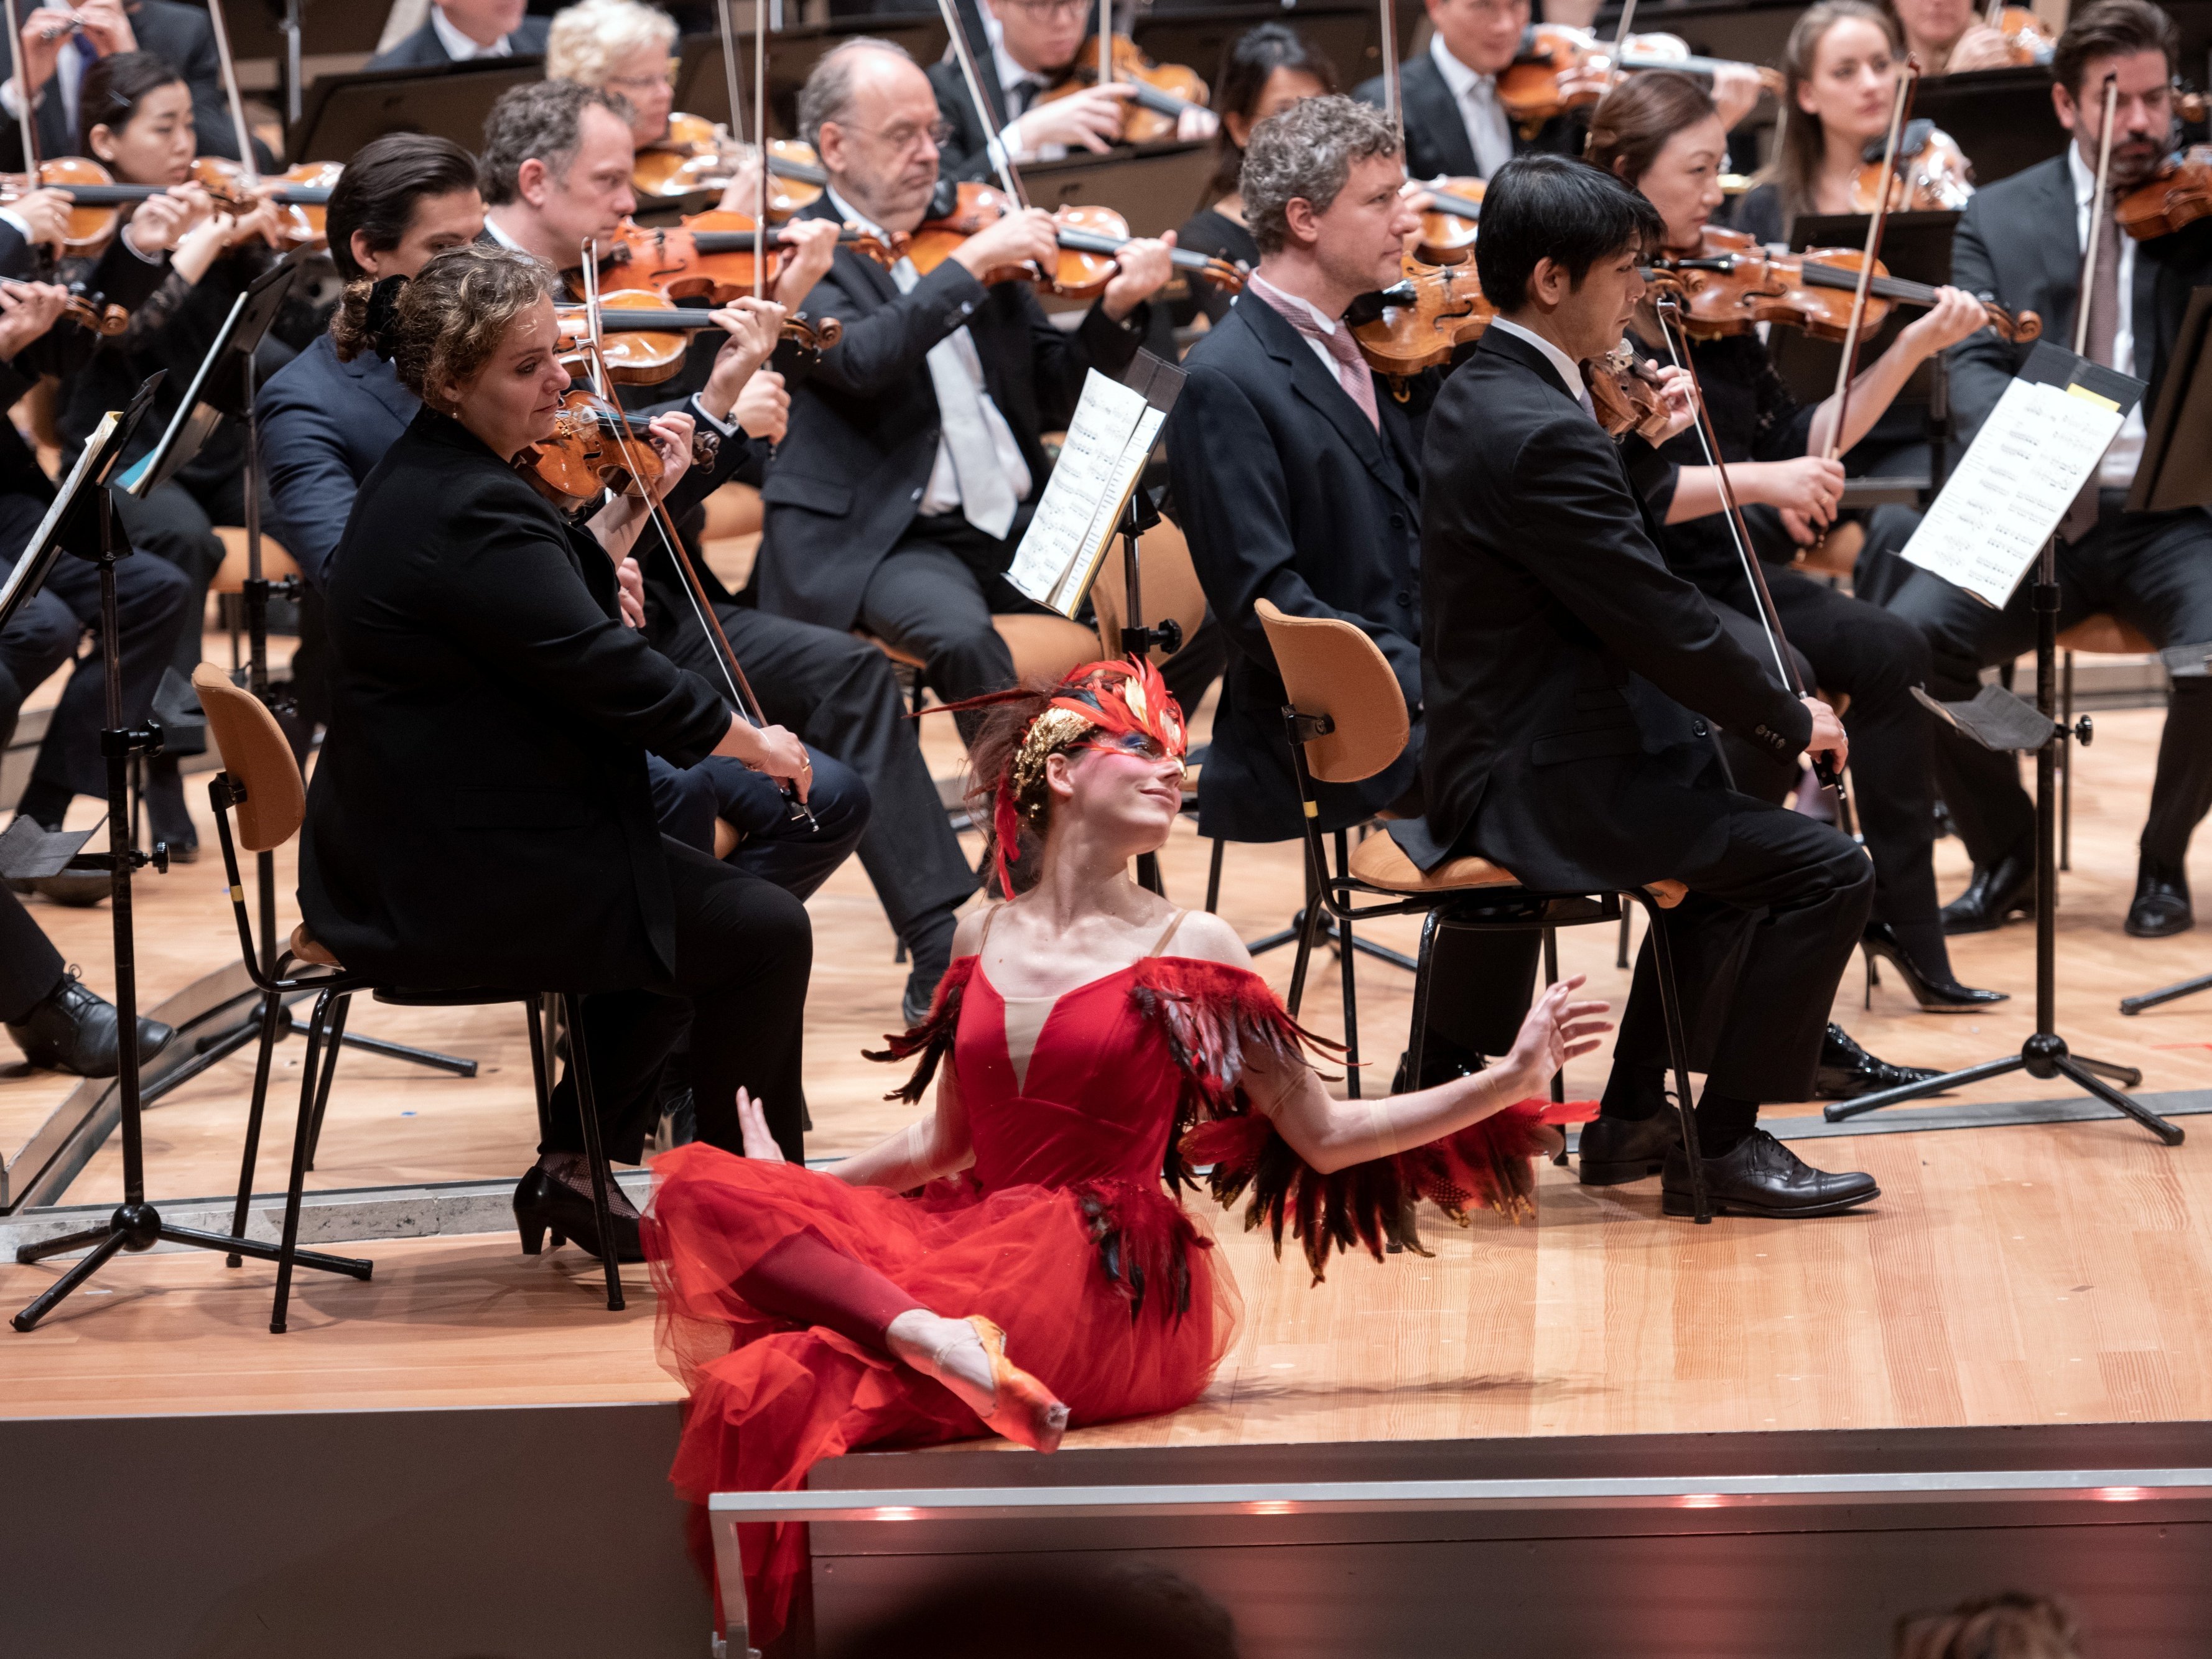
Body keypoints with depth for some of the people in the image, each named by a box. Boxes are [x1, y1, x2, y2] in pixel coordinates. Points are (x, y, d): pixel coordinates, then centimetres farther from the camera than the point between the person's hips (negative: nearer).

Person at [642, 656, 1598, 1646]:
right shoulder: (984, 940, 14)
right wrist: (798, 1186, 28)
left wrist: (1514, 1077, -6)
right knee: (703, 1194, -23)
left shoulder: (1187, 950, 3)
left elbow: (1325, 1138, 3)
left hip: (1117, 1294, -6)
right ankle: (926, 1329, -34)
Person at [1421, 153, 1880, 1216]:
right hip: (1546, 788, -11)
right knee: (1826, 870, -11)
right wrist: (1794, 721, -8)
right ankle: (1721, 1147, 2)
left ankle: (1632, 1118, 31)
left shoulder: (1477, 396, 8)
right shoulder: (1540, 433, -25)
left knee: (1737, 817, 29)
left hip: (1494, 759, 11)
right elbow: (1665, 626, -21)